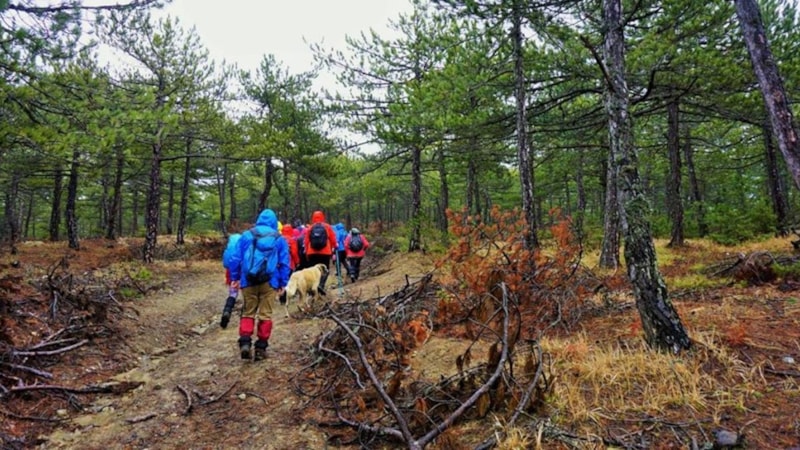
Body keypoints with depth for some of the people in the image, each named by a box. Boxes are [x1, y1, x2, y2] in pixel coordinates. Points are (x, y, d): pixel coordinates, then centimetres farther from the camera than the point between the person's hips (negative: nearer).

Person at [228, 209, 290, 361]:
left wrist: (234, 277, 11)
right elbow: (284, 263, 3)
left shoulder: (246, 235, 5)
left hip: (248, 281, 1)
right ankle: (261, 348, 11)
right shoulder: (279, 239, 4)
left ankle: (245, 343, -2)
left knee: (248, 313, 13)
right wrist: (283, 283, 8)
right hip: (269, 282, -1)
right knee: (265, 314, 8)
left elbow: (236, 258, 4)